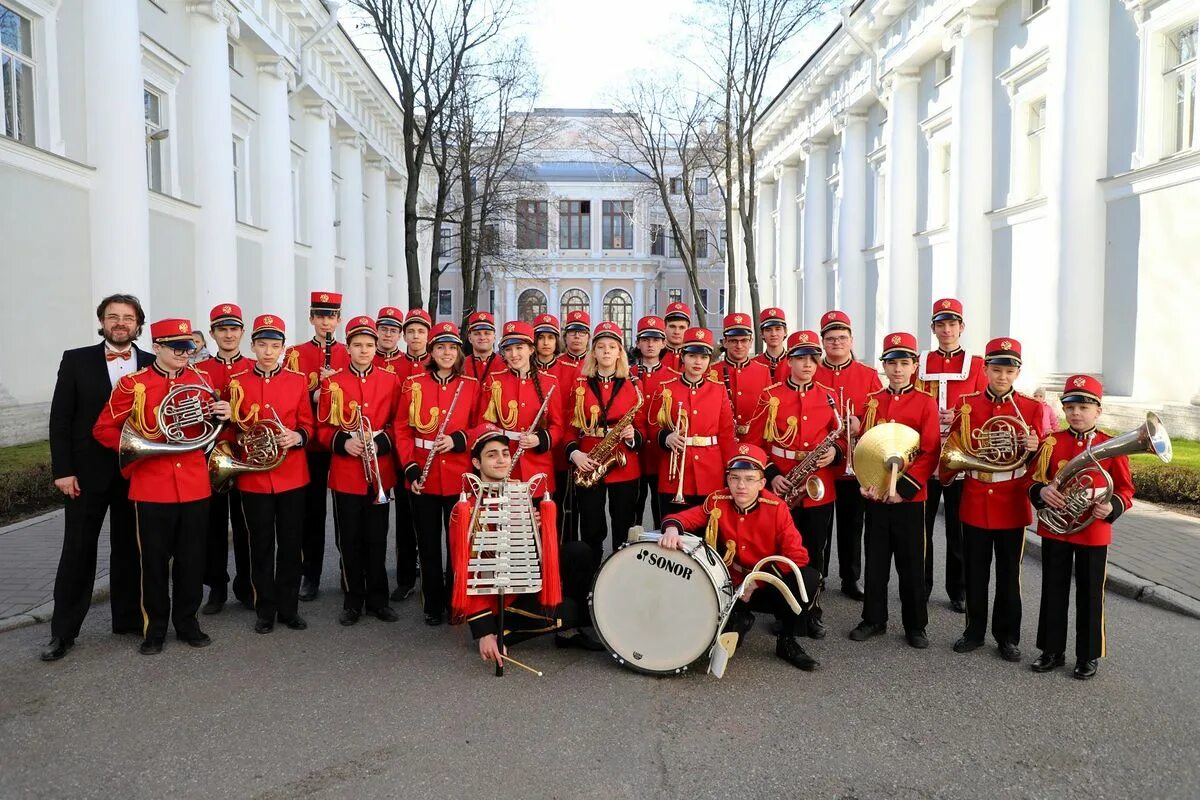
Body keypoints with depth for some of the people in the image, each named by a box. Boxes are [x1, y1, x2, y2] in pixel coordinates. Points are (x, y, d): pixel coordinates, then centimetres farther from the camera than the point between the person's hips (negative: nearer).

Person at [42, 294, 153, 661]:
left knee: (129, 549, 11)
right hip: (88, 472, -1)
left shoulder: (153, 365, 4)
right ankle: (63, 632, 15)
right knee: (77, 551, 5)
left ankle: (128, 617, 24)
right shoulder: (76, 360, 0)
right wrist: (63, 470, -7)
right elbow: (60, 419, -1)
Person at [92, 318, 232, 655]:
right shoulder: (133, 384, -3)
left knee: (192, 558, 9)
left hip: (194, 484, 3)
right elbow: (102, 429, 2)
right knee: (154, 560, 7)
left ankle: (187, 621, 24)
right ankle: (154, 627, 20)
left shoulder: (200, 381, 6)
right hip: (151, 486, -2)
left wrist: (223, 416, -6)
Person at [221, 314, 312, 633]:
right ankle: (265, 611, 19)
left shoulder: (298, 381, 3)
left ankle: (289, 608, 19)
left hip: (292, 475, 1)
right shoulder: (237, 382, 2)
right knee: (261, 546, 7)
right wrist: (234, 455, -9)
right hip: (253, 477, 0)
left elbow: (307, 425, 5)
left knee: (291, 545, 7)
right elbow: (230, 430, 7)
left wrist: (296, 436, -15)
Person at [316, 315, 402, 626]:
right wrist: (343, 442, -16)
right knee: (350, 541, 7)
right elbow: (323, 428, 3)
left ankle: (378, 599, 21)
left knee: (377, 539, 8)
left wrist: (380, 443, -13)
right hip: (345, 474, -1)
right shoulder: (332, 383, 1)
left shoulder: (391, 381, 3)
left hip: (380, 473, 1)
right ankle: (353, 601, 19)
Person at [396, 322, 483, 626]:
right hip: (423, 477, 0)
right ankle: (433, 604, 22)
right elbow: (402, 429, 2)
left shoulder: (472, 385, 3)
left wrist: (457, 440, -14)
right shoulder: (413, 384, 2)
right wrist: (411, 469, -8)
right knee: (428, 543, 8)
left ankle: (456, 601, 20)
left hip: (459, 476, 0)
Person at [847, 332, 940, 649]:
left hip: (910, 496, -3)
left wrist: (904, 487, -15)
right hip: (875, 494, 3)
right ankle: (874, 619, 24)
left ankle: (915, 625, 20)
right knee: (876, 560, 11)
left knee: (911, 563, 7)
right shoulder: (871, 401, 6)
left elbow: (930, 453, -8)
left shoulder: (926, 403, -3)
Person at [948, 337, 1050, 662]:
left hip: (1012, 505, -1)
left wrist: (1034, 449, -18)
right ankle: (975, 631, 24)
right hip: (975, 502, 1)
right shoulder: (966, 404, 0)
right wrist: (947, 471, -9)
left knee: (1009, 574, 9)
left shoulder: (1032, 408, -1)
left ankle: (1008, 636, 22)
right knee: (975, 572, 10)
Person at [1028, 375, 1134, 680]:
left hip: (1094, 533, -1)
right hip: (1054, 528, 2)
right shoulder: (1051, 443, -1)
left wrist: (1111, 506, -20)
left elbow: (1125, 489, 0)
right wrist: (1042, 491, -20)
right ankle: (1052, 650, 24)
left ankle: (1088, 656, 23)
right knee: (1054, 591, 10)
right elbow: (1035, 480, 3)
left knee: (1090, 595, 8)